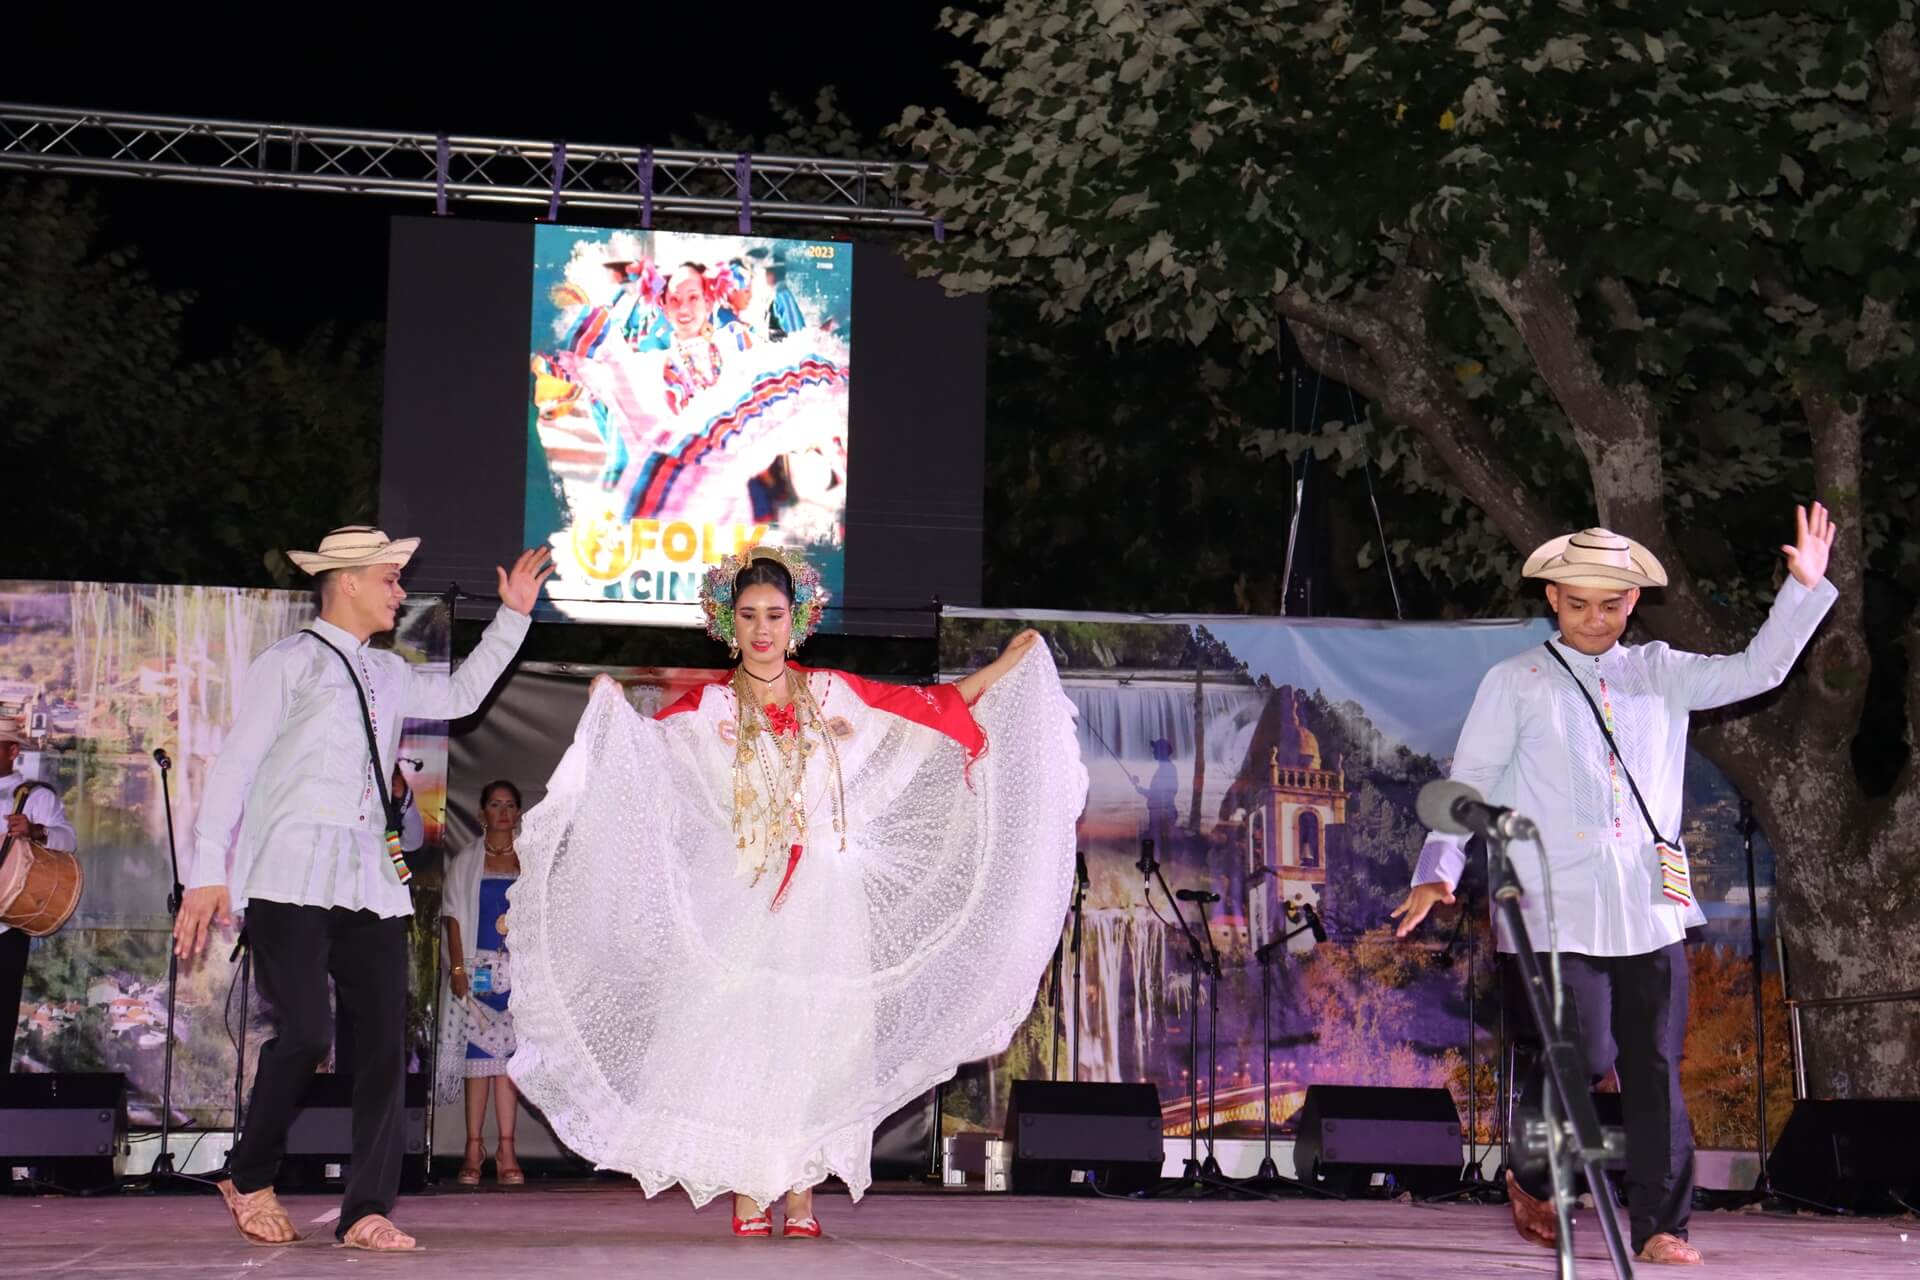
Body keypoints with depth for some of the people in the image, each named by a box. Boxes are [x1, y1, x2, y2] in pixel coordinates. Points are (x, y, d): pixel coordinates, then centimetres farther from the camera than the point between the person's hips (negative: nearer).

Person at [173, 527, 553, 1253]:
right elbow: (233, 769, -2)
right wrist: (207, 874, -10)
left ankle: (366, 1213, -1)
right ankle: (249, 1178, 9)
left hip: (370, 884, 6)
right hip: (292, 880, -6)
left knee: (384, 1042, -4)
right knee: (304, 1034, -16)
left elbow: (458, 696, 38)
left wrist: (513, 617, 33)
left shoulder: (388, 675, 21)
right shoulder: (291, 664, 2)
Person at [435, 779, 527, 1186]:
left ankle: (506, 1149, -8)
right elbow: (454, 918, 5)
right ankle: (474, 1148, -2)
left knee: (508, 1053, -6)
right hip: (478, 966, -1)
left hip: (519, 969, 1)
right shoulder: (465, 862, 10)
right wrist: (457, 968, -6)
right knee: (479, 1052, -5)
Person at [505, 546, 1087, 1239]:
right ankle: (746, 1199, 0)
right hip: (743, 898, -2)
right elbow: (646, 740, -14)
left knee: (815, 1039, 1)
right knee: (740, 1034, -6)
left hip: (825, 895, 2)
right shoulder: (712, 705, 1)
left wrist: (1009, 664, 12)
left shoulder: (831, 693, 7)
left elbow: (929, 706, 14)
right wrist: (611, 706, -32)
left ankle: (801, 1197, 6)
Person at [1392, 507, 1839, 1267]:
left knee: (1655, 1070, 2)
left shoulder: (1660, 675, 15)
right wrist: (1439, 871, -9)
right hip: (1559, 913, -3)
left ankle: (1661, 1227, 8)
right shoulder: (1517, 684, 6)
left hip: (1649, 911, 3)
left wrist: (1805, 588, 0)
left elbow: (1757, 670, 11)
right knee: (1585, 1057, -10)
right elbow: (1469, 783, 3)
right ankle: (1533, 1181, 16)